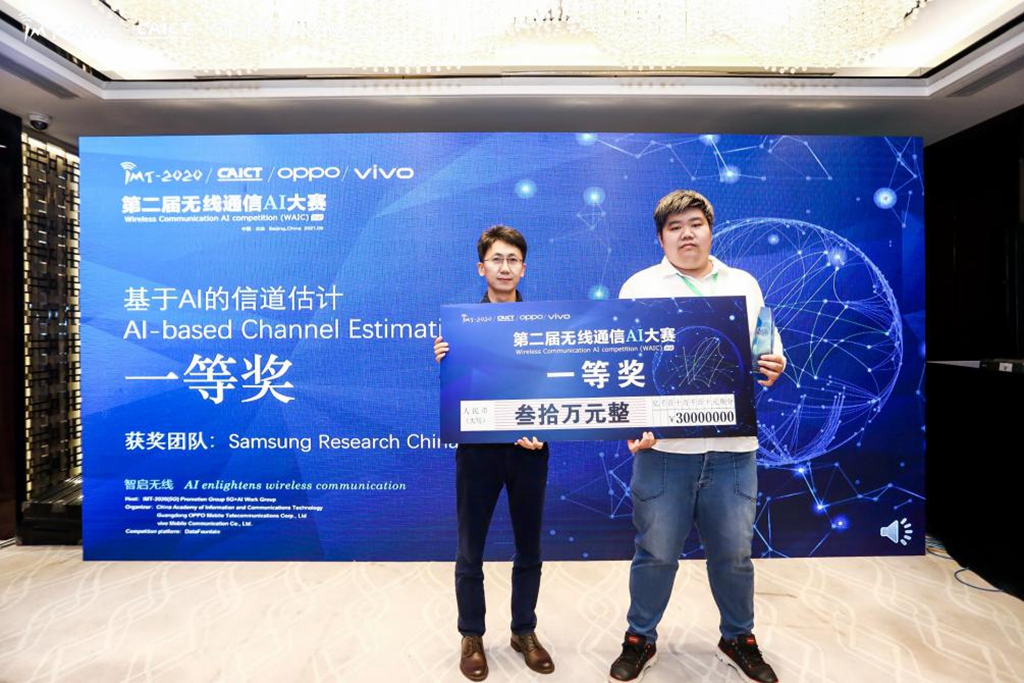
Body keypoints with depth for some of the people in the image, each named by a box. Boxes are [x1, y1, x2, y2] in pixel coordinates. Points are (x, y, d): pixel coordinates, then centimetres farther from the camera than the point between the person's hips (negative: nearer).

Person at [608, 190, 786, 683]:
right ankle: (640, 640, 33)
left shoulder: (745, 285, 13)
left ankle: (738, 639, 41)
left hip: (733, 445, 3)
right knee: (656, 551, 10)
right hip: (663, 444, -2)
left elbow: (768, 349, 16)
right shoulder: (640, 286, 3)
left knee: (733, 552, 15)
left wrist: (774, 365, -8)